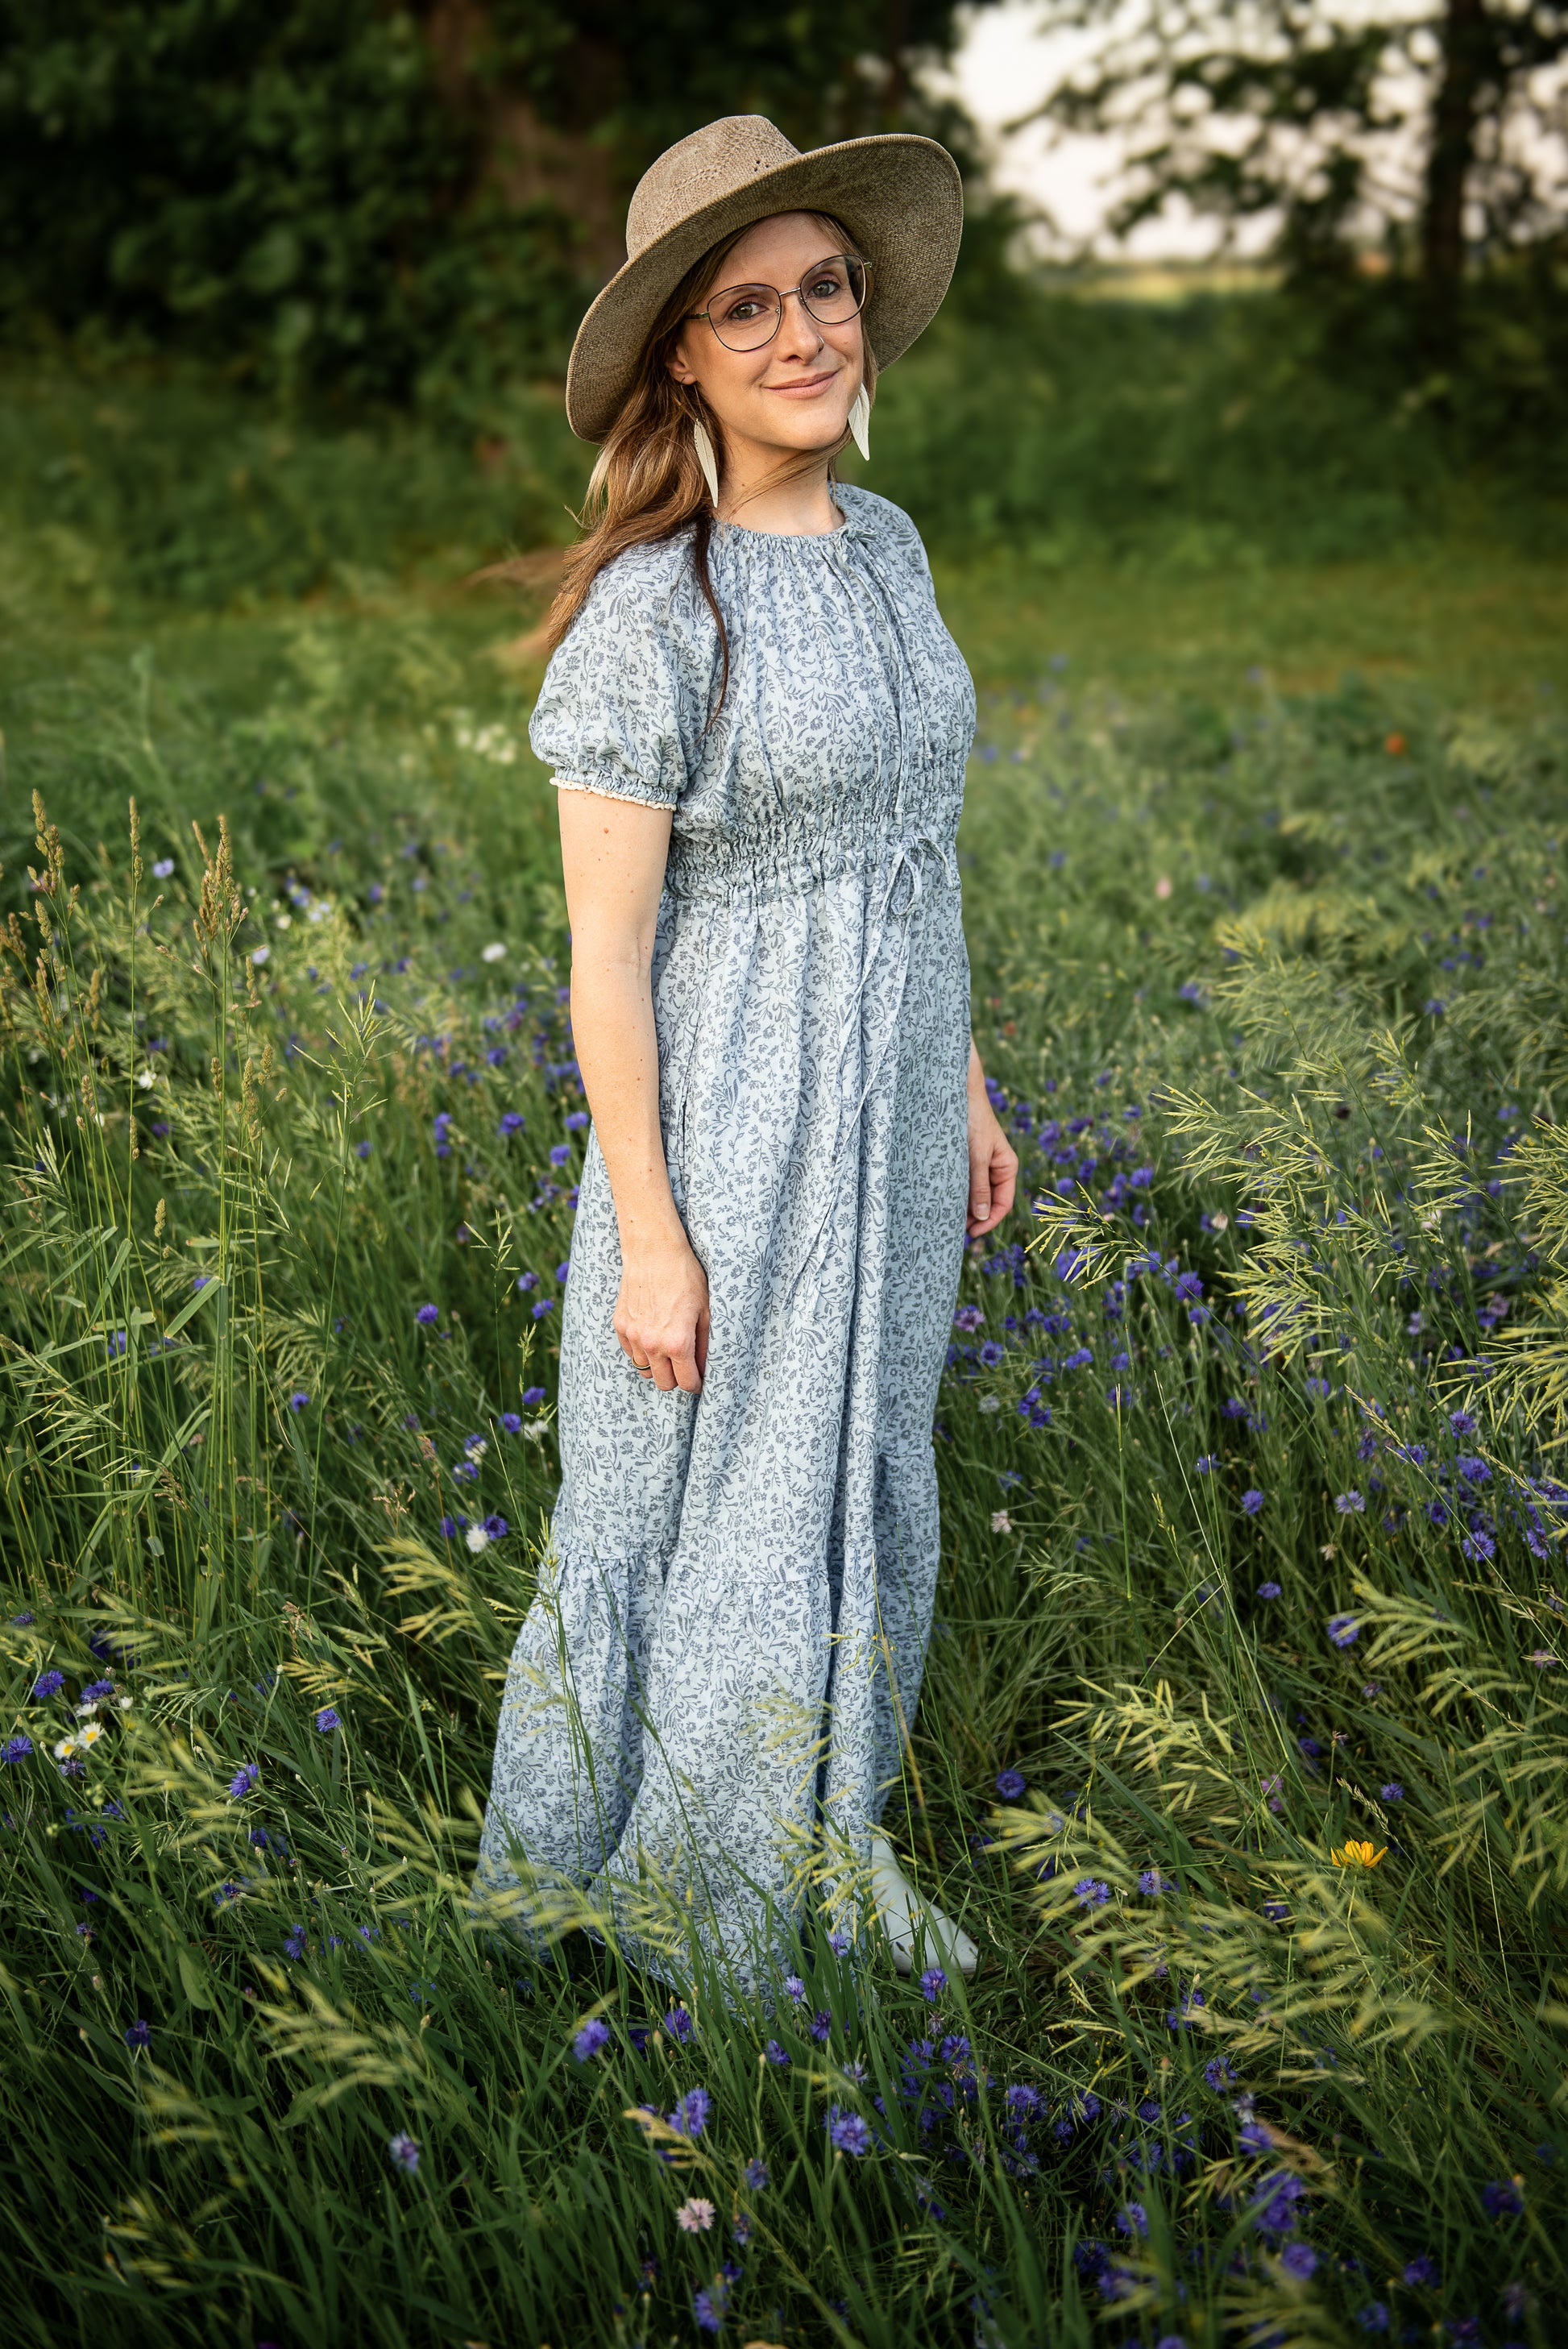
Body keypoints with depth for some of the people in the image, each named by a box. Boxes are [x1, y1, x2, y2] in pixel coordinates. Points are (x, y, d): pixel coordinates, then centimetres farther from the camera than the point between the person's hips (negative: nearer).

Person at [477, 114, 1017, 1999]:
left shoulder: (883, 545, 4)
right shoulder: (649, 607, -19)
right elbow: (604, 951, -18)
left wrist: (963, 1084, 15)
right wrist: (648, 1237, -17)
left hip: (887, 1106, 7)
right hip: (731, 1131, -7)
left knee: (856, 1479, 20)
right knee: (721, 1516, 7)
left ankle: (811, 1831, 42)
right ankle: (680, 1890, 30)